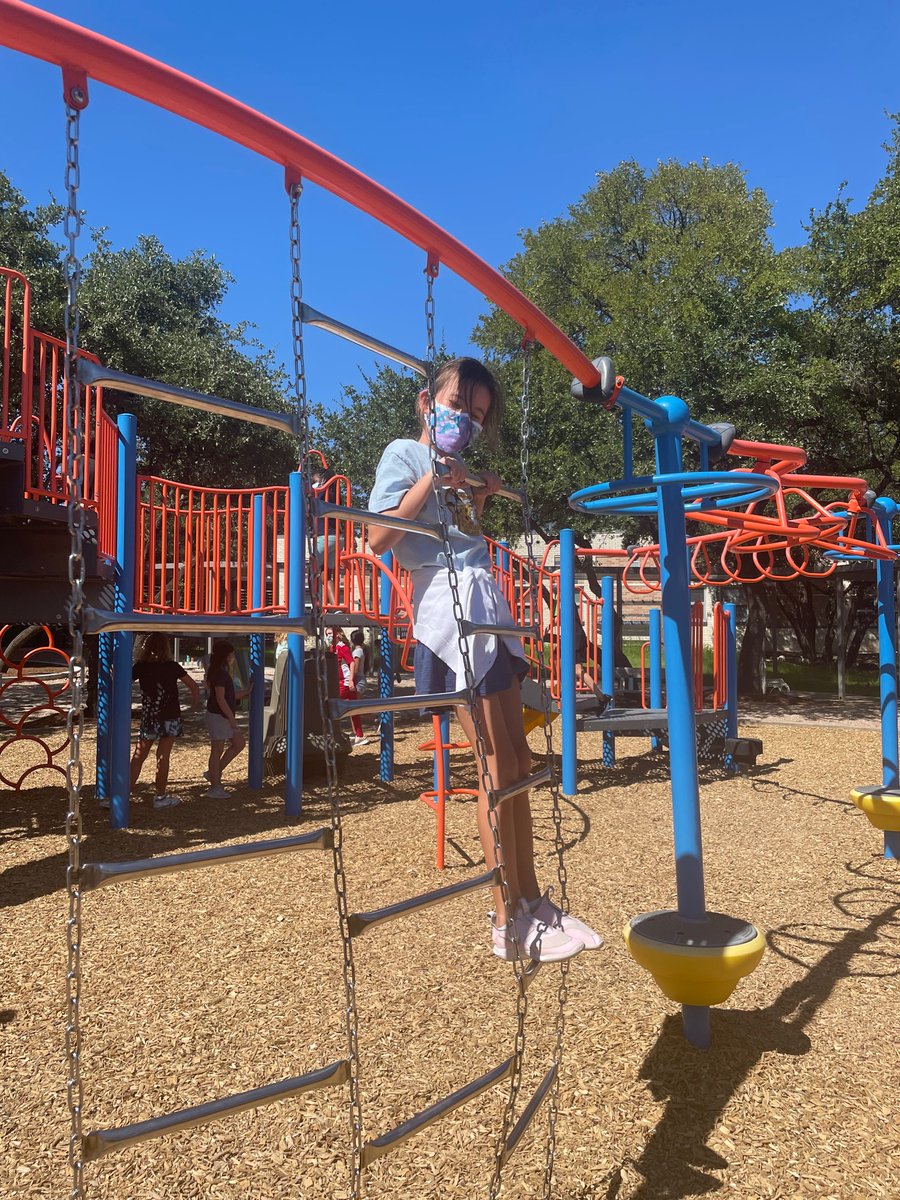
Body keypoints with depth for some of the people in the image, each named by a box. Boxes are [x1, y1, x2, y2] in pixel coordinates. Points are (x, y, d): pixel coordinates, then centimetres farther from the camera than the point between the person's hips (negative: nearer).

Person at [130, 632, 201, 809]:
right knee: (163, 757, 5)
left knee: (138, 757, 9)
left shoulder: (140, 666, -3)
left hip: (149, 719, 0)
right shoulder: (172, 666, -3)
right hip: (170, 719, 0)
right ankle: (161, 797, 11)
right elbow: (194, 687, -2)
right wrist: (194, 704, 13)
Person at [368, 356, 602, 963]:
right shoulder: (405, 453, 1)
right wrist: (432, 478, -10)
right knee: (497, 763, -7)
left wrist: (476, 497, 12)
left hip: (487, 605, 9)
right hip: (449, 604, -8)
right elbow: (377, 537, -11)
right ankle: (509, 922, 4)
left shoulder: (457, 466, 23)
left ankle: (532, 901, 19)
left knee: (518, 757, 8)